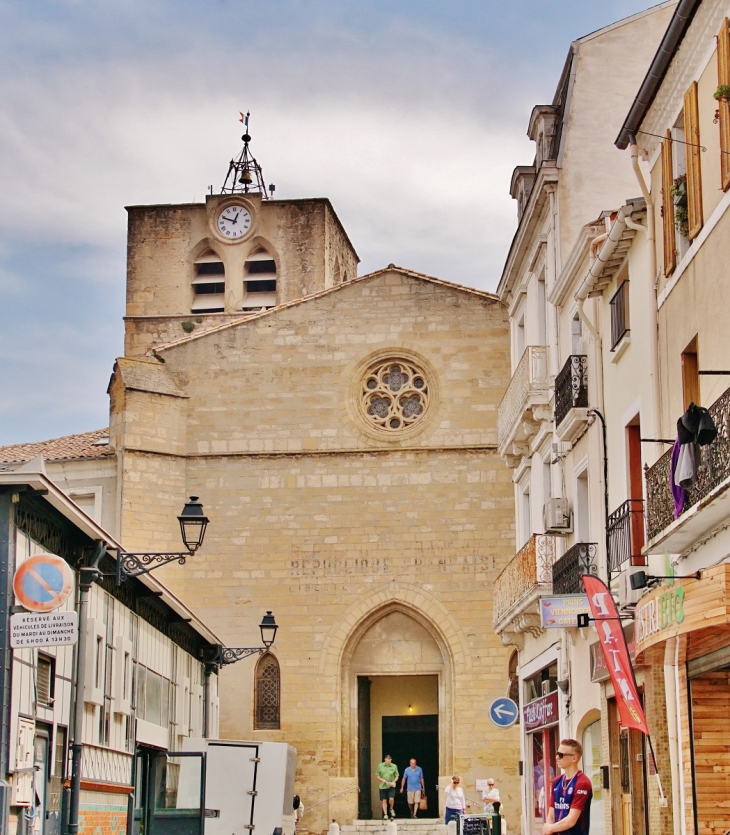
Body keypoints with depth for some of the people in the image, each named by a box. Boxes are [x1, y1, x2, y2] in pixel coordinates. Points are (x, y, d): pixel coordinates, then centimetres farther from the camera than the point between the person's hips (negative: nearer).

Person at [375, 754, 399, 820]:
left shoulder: (394, 766, 2)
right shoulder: (380, 766, 2)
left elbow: (397, 776, 8)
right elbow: (377, 775, 6)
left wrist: (394, 781, -11)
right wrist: (381, 780, -12)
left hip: (391, 786, -1)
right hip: (383, 786, 1)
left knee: (391, 799, -15)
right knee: (384, 800, 2)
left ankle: (391, 809, 15)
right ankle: (385, 814, 11)